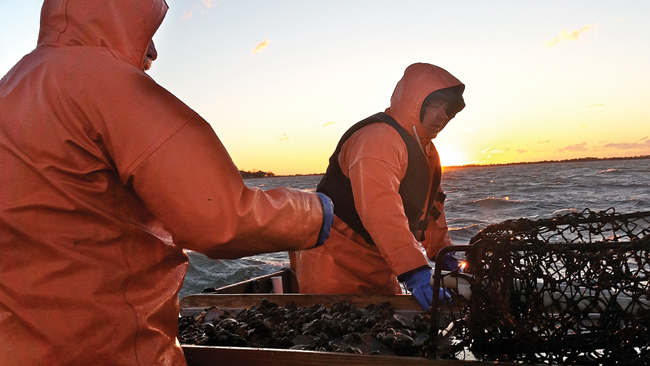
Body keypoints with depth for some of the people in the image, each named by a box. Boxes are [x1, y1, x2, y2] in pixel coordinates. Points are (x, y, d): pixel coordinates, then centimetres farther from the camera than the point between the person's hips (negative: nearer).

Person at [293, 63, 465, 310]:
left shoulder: (426, 150, 13)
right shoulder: (378, 139, -23)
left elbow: (430, 204, 18)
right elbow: (381, 210, -35)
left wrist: (442, 252, 9)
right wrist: (414, 271, -41)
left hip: (376, 268, 9)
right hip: (336, 264, -9)